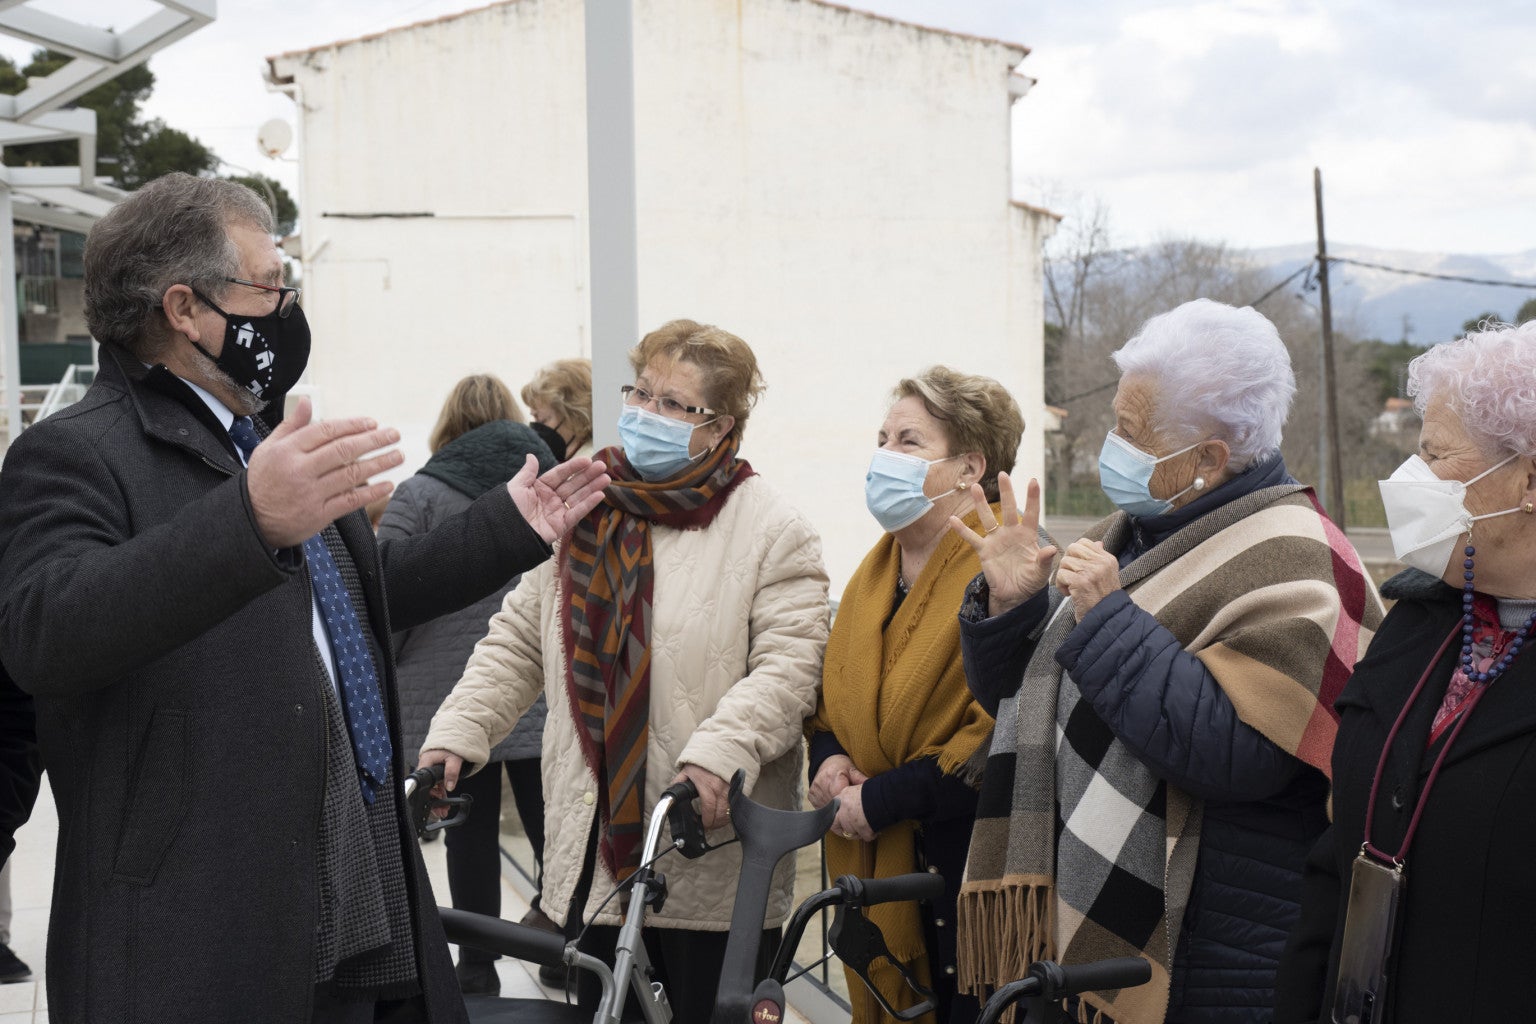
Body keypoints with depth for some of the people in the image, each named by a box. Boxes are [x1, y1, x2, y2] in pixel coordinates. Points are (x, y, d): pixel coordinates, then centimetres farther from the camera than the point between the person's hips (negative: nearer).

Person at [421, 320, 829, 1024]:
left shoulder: (769, 530, -3)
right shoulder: (583, 514, 14)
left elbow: (788, 665, -12)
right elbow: (518, 641, 15)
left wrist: (718, 752, -26)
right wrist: (457, 732, 1)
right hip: (593, 847, 5)